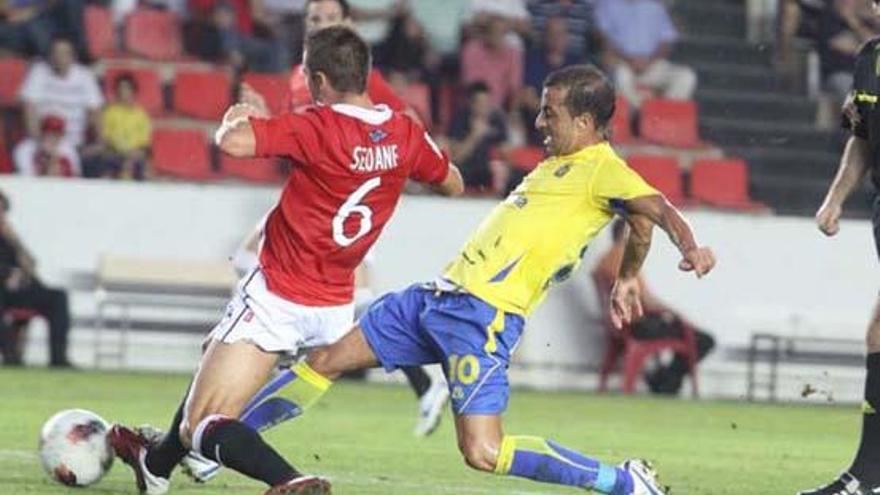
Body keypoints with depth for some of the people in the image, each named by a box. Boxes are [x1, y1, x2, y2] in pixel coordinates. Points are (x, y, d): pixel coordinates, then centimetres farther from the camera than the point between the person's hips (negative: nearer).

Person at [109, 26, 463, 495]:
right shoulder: (405, 133, -4)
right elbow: (452, 183, 13)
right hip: (336, 306, 8)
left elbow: (232, 141, -33)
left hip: (277, 299, -8)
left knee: (202, 426, -9)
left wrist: (238, 117, -9)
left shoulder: (318, 127, -23)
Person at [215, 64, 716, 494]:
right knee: (327, 360, 13)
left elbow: (653, 207, -26)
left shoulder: (603, 170, -9)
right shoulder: (558, 164, 17)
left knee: (483, 452, -18)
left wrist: (689, 244, -43)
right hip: (442, 294, 9)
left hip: (484, 315, -9)